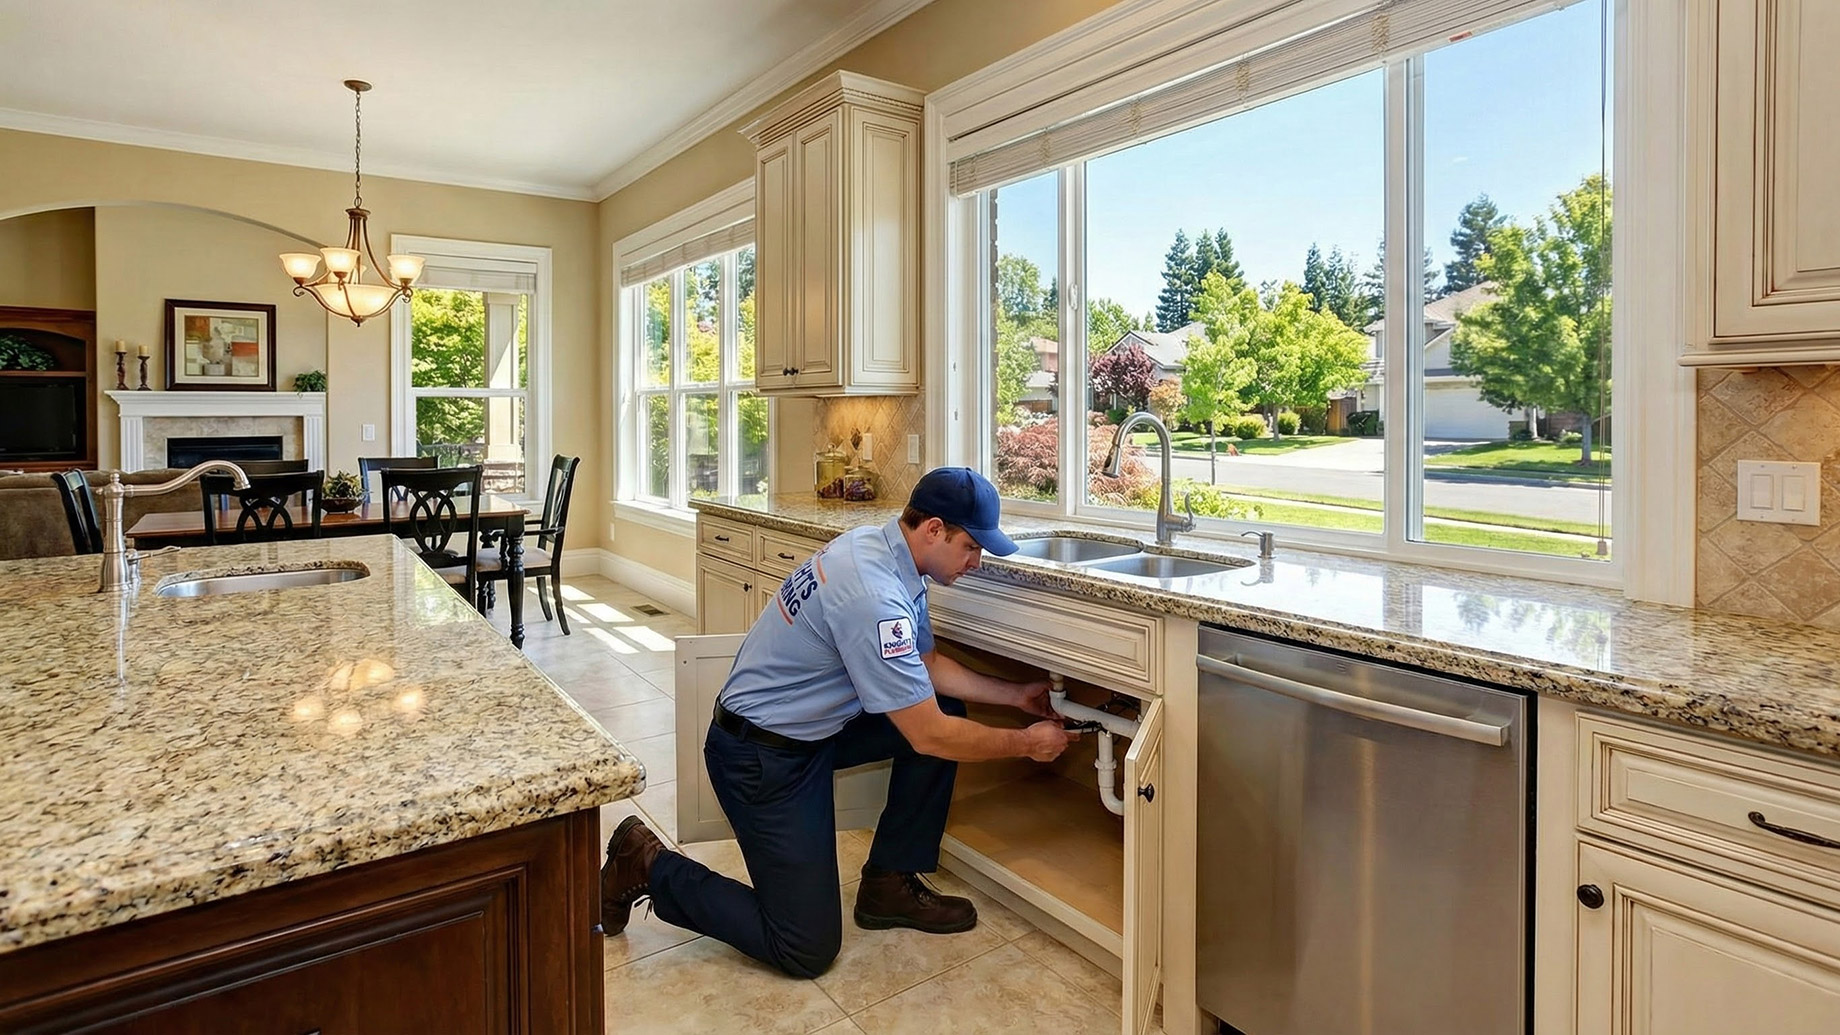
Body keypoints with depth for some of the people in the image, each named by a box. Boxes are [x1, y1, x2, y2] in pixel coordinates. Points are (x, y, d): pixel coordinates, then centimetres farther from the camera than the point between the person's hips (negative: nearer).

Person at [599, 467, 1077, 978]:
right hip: (762, 755, -9)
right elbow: (929, 736, -24)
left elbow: (927, 665, 11)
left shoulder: (879, 545, -1)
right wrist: (1026, 744, -10)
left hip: (812, 725, 10)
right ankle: (650, 867, 11)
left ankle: (890, 883, 14)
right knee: (807, 949, -4)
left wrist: (1017, 695, 8)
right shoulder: (875, 597, -31)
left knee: (945, 708, 3)